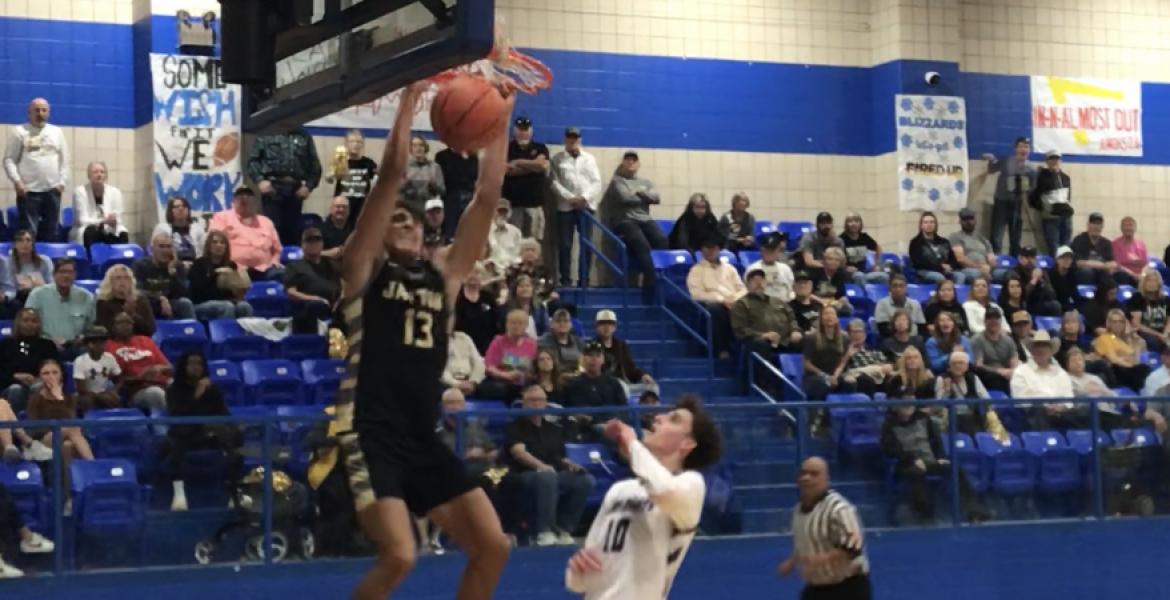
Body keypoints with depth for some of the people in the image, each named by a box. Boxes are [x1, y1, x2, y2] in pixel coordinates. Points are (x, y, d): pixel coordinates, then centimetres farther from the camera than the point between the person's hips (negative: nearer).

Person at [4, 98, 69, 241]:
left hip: (52, 190, 4)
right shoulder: (19, 131, 3)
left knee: (50, 232, 8)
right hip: (28, 190, -4)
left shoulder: (57, 132, 14)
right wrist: (16, 181, -14)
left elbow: (65, 160, 14)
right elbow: (9, 160, -1)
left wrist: (62, 181, 1)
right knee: (27, 233, -7)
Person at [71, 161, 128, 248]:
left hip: (107, 233, 3)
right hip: (83, 235, -3)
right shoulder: (80, 191, -9)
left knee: (123, 235, -27)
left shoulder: (115, 192, 0)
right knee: (90, 231, -36)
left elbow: (118, 220, -3)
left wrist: (114, 223, -29)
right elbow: (82, 221, -16)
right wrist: (104, 221, -32)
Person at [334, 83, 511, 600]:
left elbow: (487, 196, 7)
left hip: (425, 438, 6)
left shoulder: (443, 274, 15)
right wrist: (409, 104, -8)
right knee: (398, 556, -19)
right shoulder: (365, 268, 2)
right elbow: (392, 175, -8)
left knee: (493, 546, 2)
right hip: (371, 436, -6)